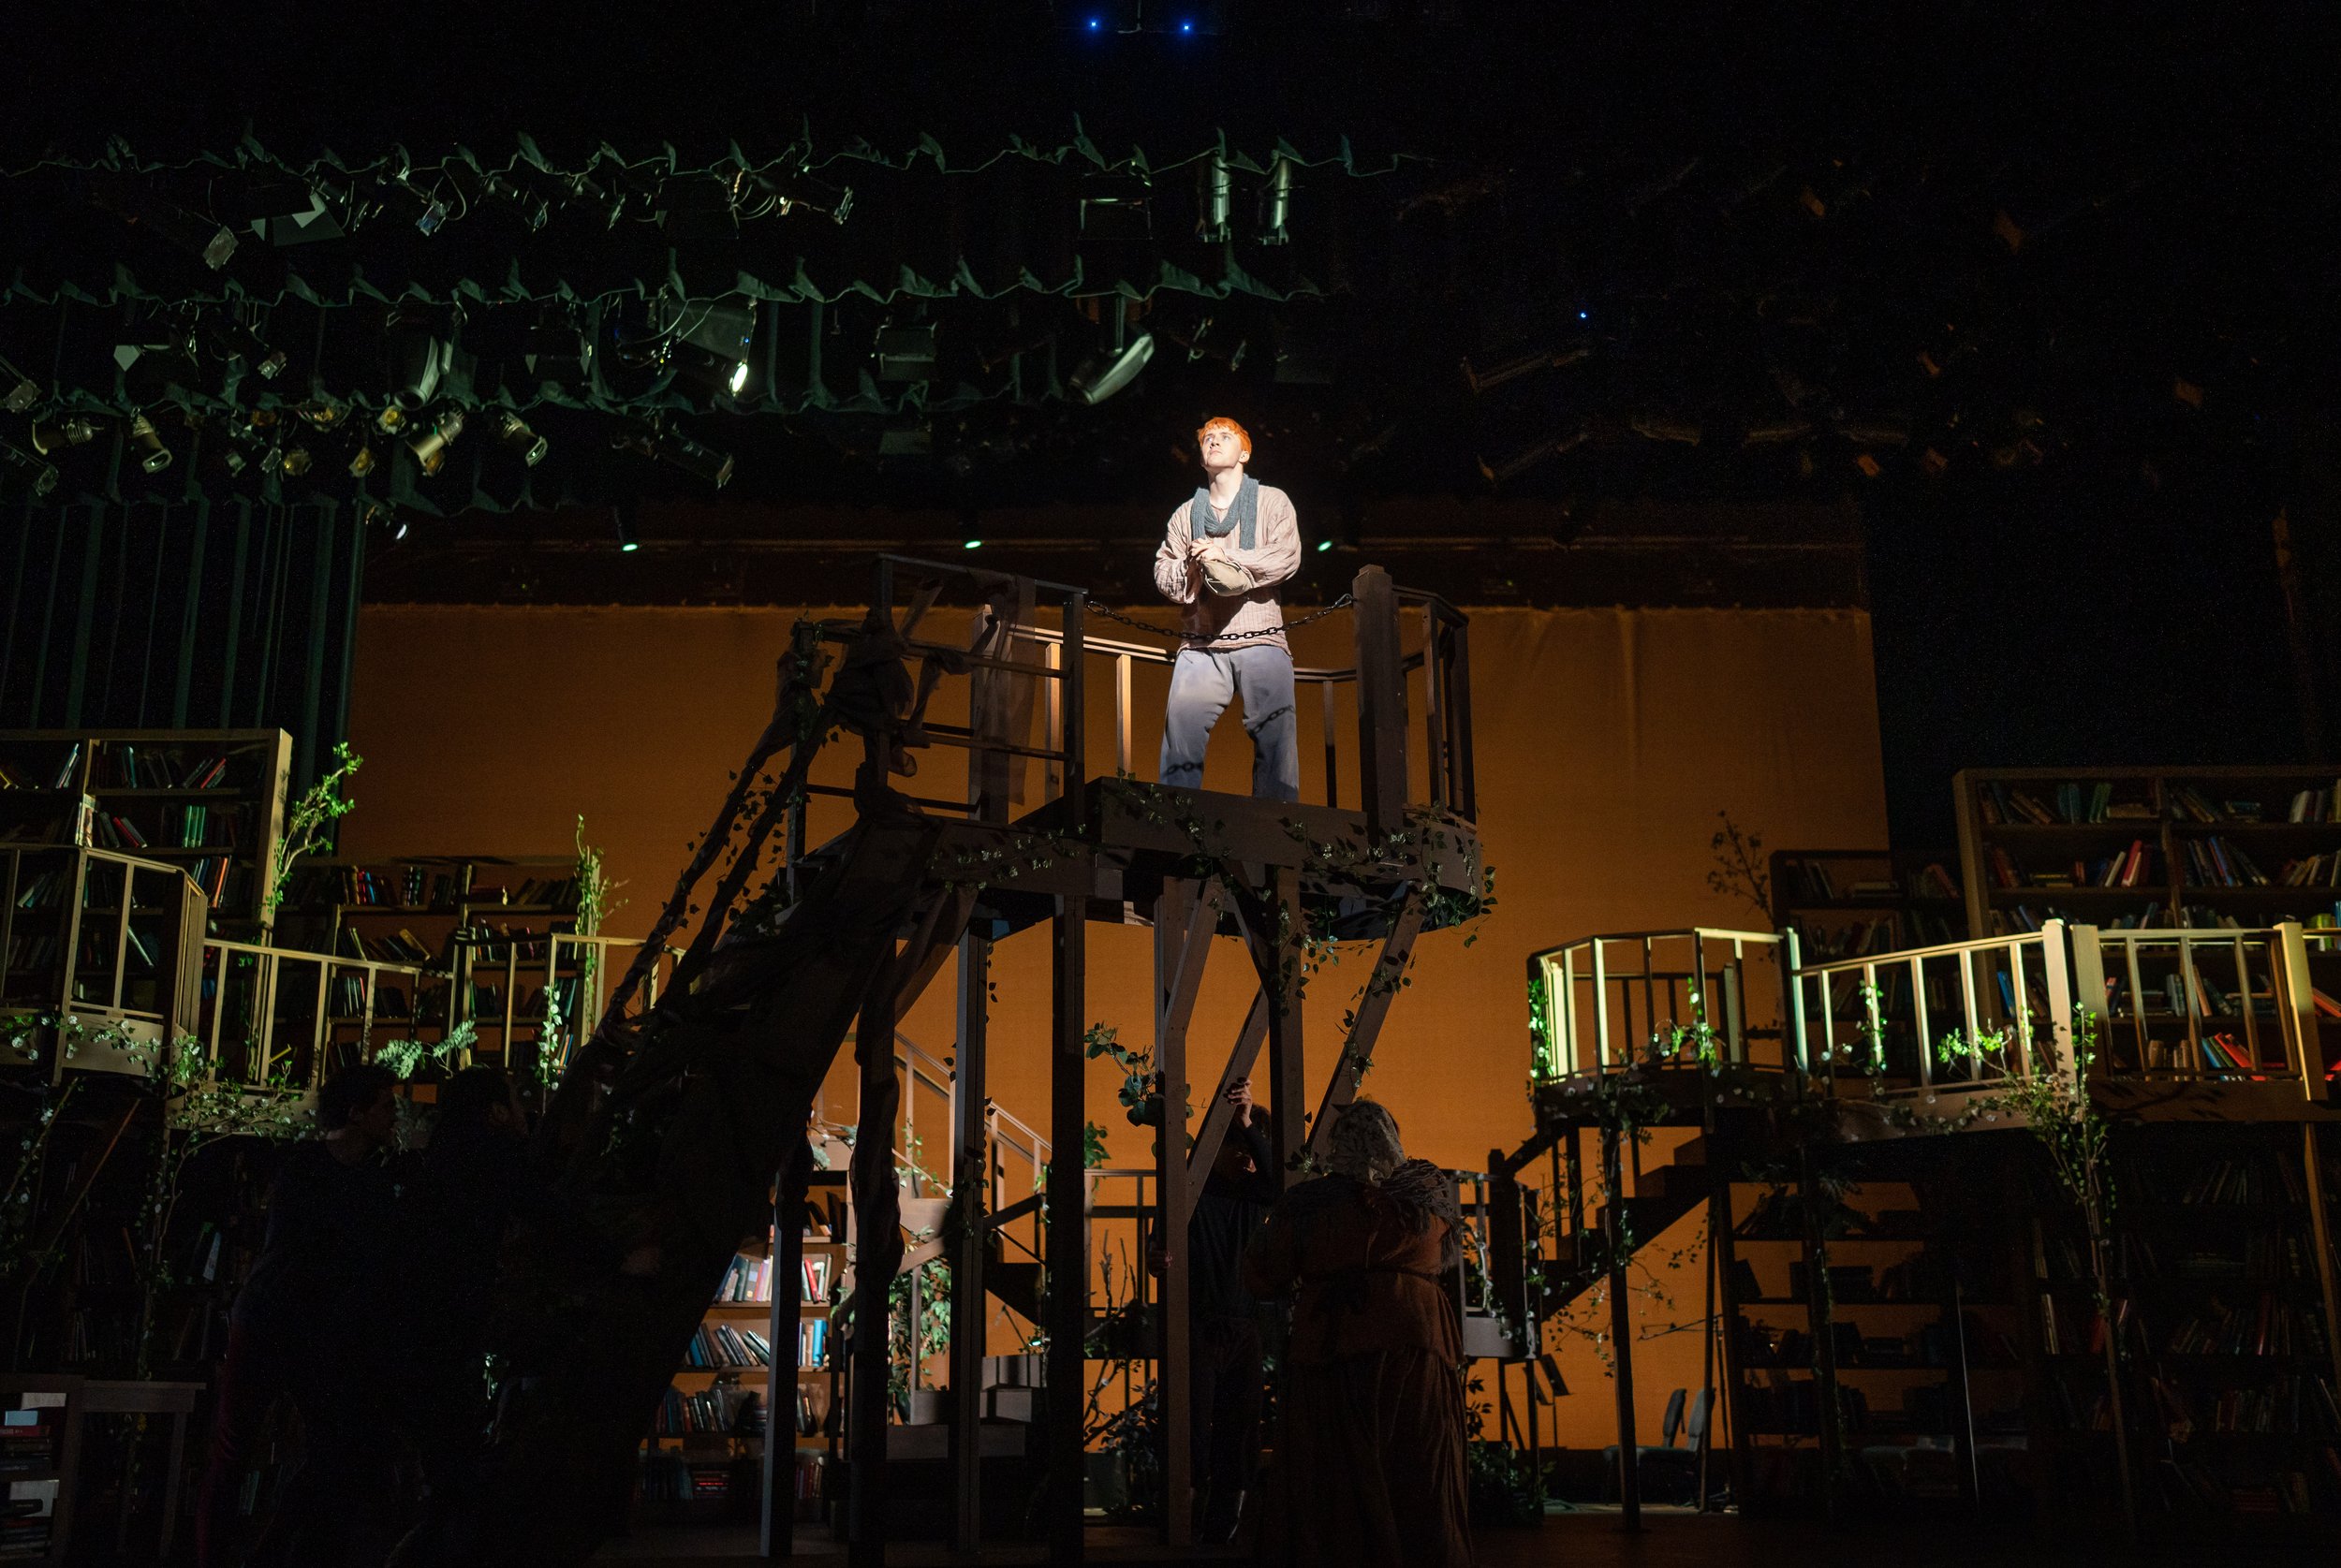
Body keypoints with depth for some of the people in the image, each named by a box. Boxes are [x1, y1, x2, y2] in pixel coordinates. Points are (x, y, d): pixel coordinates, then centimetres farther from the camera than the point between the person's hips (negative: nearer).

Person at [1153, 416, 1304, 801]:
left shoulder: (1272, 501, 13)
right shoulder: (1186, 514, 21)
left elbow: (1287, 558, -3)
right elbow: (1162, 574, 13)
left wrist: (1224, 556, -8)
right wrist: (1191, 566, -8)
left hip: (1260, 640, -2)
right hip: (1201, 644, 2)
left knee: (1276, 736, -9)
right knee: (1181, 727, -13)